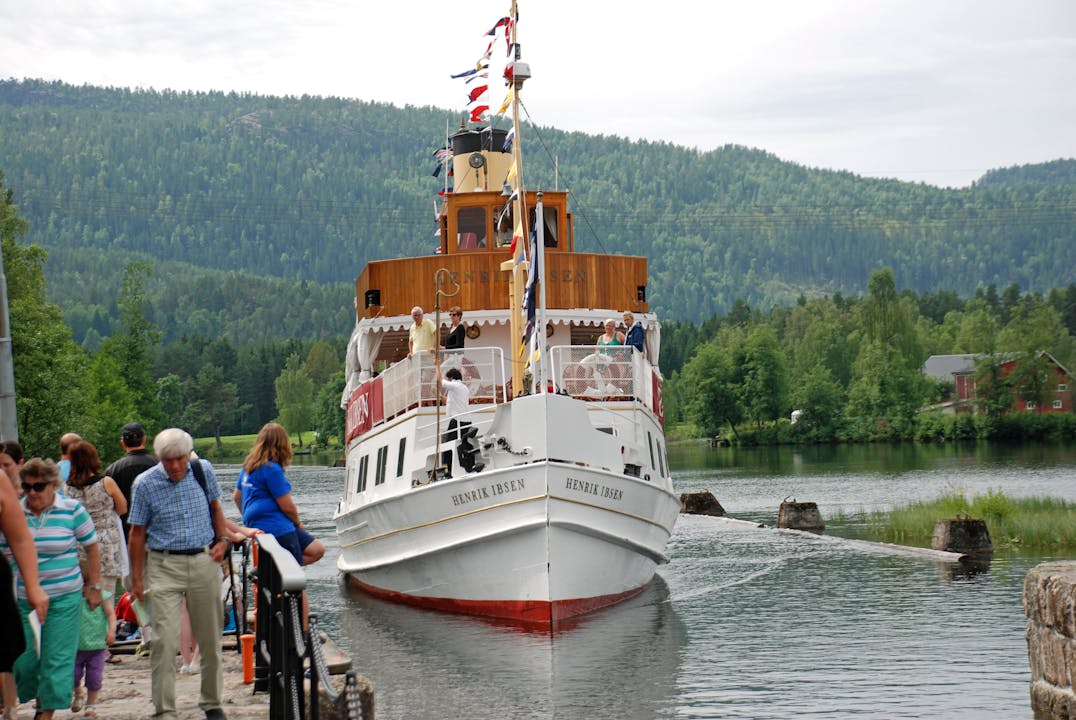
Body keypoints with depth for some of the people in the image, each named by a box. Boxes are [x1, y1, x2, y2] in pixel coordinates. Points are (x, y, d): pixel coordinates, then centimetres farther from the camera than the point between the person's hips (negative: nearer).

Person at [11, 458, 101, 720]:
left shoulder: (72, 510, -4)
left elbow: (92, 548, 5)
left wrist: (94, 586, 4)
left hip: (64, 599, -2)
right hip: (23, 598, 2)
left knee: (57, 657, -2)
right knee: (24, 655, 3)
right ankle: (37, 699, 28)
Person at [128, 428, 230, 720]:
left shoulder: (203, 471, 1)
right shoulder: (145, 484, -6)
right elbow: (137, 534, -1)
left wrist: (221, 539, 4)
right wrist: (137, 579, -2)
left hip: (204, 561, 3)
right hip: (164, 565, -3)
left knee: (210, 637, 10)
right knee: (165, 640, -10)